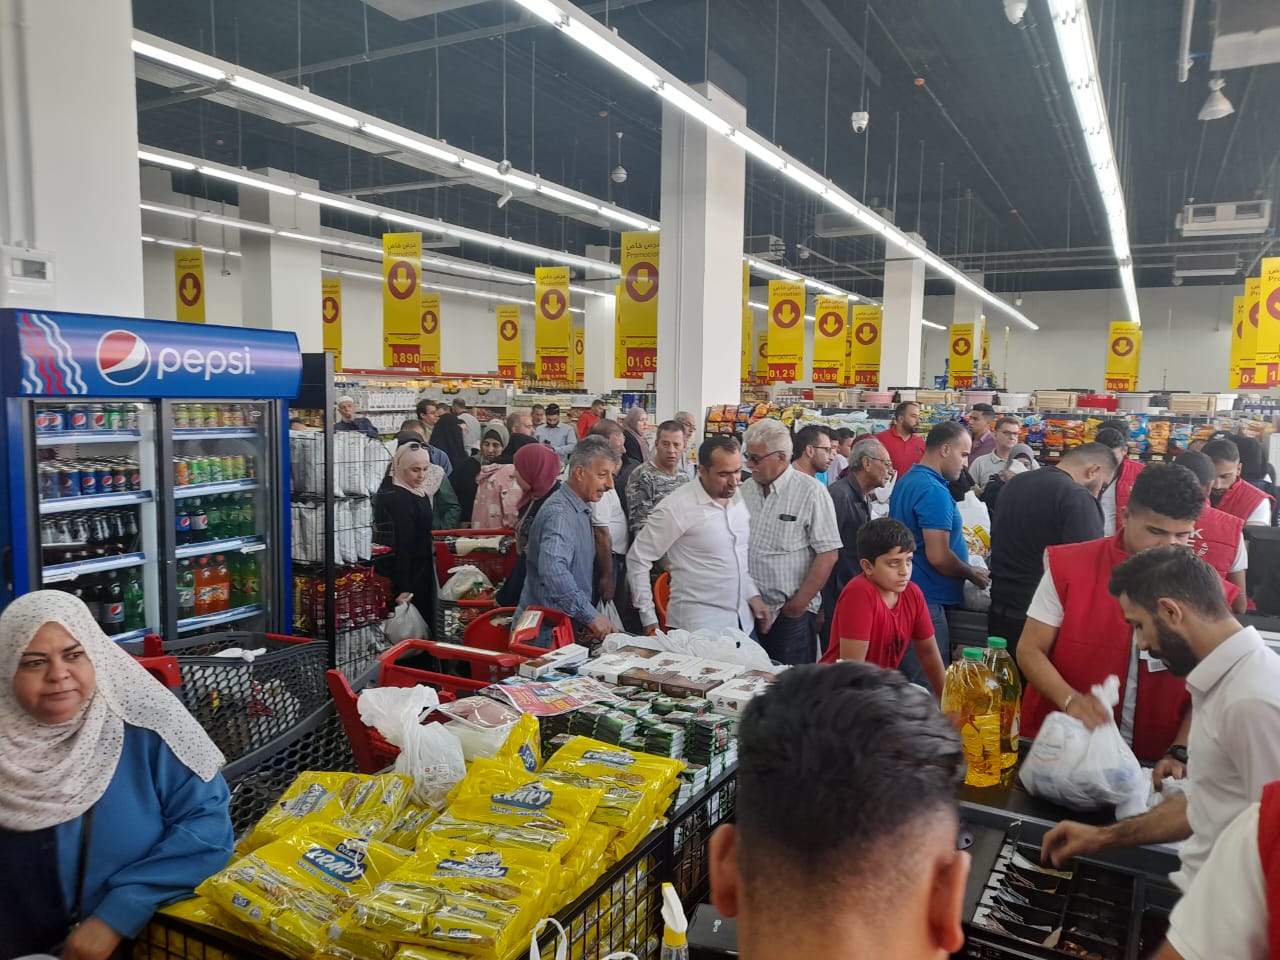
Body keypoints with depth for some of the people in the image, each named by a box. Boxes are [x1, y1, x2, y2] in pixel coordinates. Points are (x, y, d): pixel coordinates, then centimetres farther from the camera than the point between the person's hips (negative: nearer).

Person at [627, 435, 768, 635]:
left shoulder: (738, 499, 5)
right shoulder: (677, 507, -15)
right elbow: (637, 559, -10)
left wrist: (752, 594, 11)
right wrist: (649, 618, -9)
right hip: (699, 625, -6)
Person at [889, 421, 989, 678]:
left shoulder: (908, 481, 11)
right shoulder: (933, 491, -20)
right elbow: (938, 557, -24)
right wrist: (974, 575, -8)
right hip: (927, 601, -10)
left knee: (911, 680, 18)